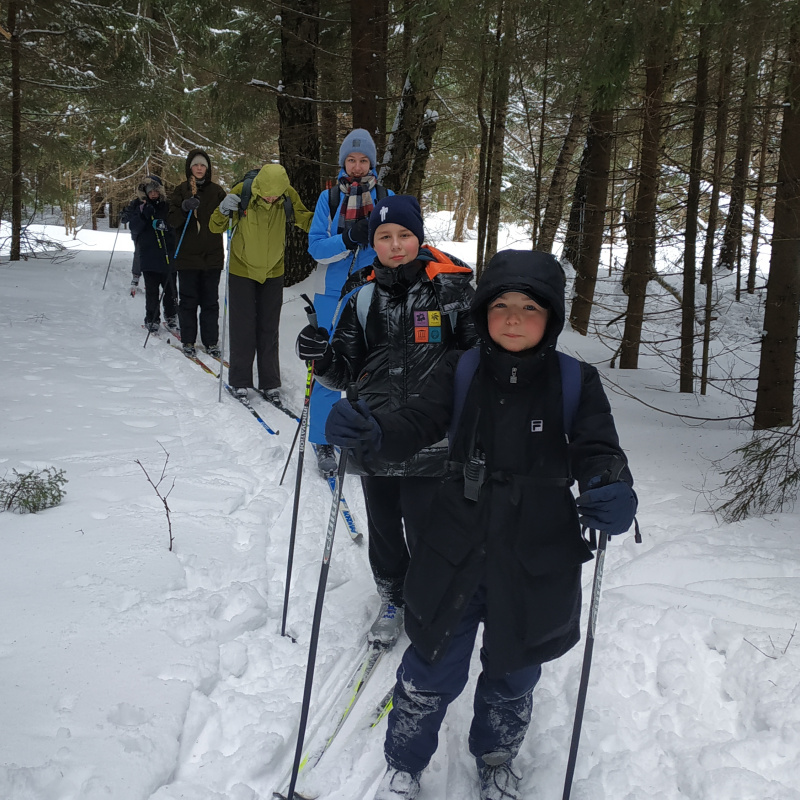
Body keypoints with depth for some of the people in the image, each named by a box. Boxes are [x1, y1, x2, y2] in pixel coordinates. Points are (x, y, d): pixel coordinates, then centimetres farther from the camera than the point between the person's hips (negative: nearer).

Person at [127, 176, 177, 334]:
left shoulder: (168, 206, 6)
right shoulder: (140, 207, 10)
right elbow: (134, 228, 0)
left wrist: (164, 224, -17)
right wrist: (142, 214, -15)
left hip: (168, 255, 0)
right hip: (149, 255, 0)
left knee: (170, 289, 6)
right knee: (152, 291, 0)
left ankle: (171, 317, 22)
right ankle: (152, 320, 9)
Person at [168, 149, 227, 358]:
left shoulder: (216, 191, 8)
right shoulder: (181, 190, 5)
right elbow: (173, 220, -3)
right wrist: (184, 208, -22)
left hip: (212, 255, 1)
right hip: (187, 255, -1)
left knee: (210, 301, 5)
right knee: (188, 300, 3)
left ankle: (211, 342, 12)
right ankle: (188, 341, 12)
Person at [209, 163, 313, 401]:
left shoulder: (289, 196, -15)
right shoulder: (242, 191, -19)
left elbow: (307, 222, -4)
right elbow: (215, 227, -11)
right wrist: (223, 211, -31)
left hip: (273, 273, 2)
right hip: (242, 270, -2)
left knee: (269, 330, 9)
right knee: (243, 328, 2)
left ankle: (269, 383, 17)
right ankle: (239, 381, 14)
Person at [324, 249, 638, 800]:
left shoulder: (576, 382, -7)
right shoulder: (461, 372, -4)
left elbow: (598, 451, -9)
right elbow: (416, 427, -9)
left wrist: (612, 493, -32)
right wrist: (370, 430, -31)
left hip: (536, 563, 0)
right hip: (456, 553, 0)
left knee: (512, 676, 21)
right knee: (430, 671, 12)